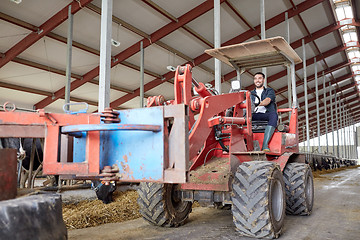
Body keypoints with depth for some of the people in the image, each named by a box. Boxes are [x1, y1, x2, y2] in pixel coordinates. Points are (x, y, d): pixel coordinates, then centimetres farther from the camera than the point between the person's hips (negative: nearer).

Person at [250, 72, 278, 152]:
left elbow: (267, 100, -5)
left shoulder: (269, 91, 19)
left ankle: (265, 145, -45)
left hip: (267, 114, -2)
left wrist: (259, 104, -28)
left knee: (273, 115, -37)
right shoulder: (251, 93, 29)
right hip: (254, 115, 2)